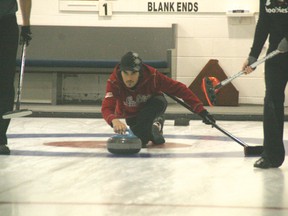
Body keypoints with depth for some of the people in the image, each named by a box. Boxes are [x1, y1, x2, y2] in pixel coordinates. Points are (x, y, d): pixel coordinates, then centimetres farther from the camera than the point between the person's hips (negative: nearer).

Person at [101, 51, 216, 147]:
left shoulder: (152, 76, -33)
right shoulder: (113, 82, -33)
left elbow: (179, 89, -29)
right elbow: (106, 108, -45)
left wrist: (201, 110, -35)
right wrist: (114, 120, -69)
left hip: (152, 108, -1)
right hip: (131, 115, 1)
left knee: (160, 101, -34)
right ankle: (156, 124, 15)